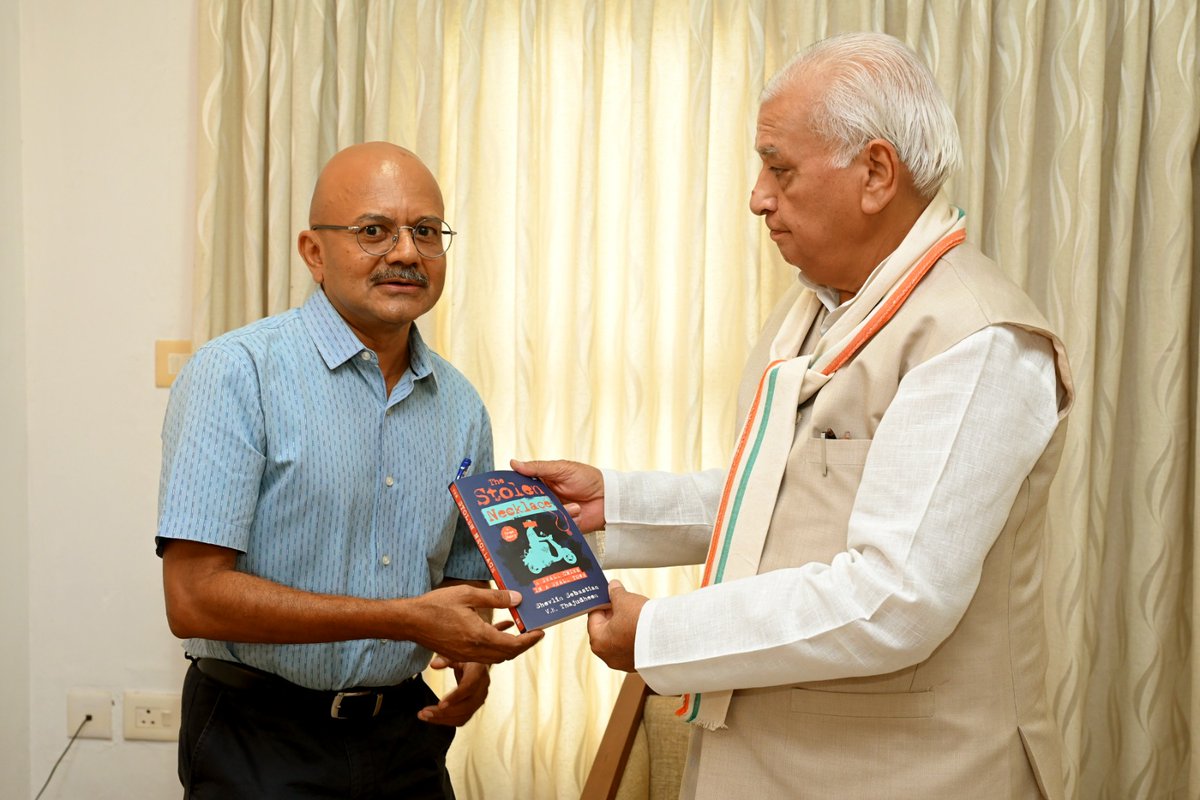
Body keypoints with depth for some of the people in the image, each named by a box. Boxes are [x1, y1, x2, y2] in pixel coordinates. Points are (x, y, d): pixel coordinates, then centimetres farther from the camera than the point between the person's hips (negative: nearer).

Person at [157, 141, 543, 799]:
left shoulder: (461, 406, 4)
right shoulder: (237, 373, -14)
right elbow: (194, 597, -21)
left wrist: (473, 657, -7)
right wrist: (407, 618, -22)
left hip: (405, 738, 5)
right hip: (263, 747, -5)